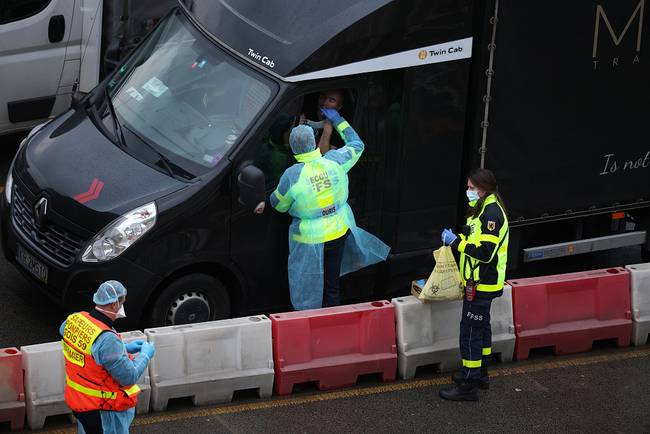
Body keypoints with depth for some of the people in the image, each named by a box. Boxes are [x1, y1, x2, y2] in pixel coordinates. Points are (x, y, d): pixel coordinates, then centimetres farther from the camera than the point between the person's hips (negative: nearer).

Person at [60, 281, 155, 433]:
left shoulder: (74, 319, -6)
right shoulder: (108, 339, -30)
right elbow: (129, 377, -23)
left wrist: (124, 348, 10)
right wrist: (145, 354, -8)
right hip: (102, 409, -8)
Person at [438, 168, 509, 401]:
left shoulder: (491, 213, -22)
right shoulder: (483, 208, 10)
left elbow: (485, 251, -28)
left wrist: (457, 241, -21)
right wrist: (457, 238, 4)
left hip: (481, 284, -11)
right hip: (480, 282, 11)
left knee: (470, 330, -7)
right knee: (481, 326, 22)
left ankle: (468, 386, -3)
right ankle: (480, 373, 36)